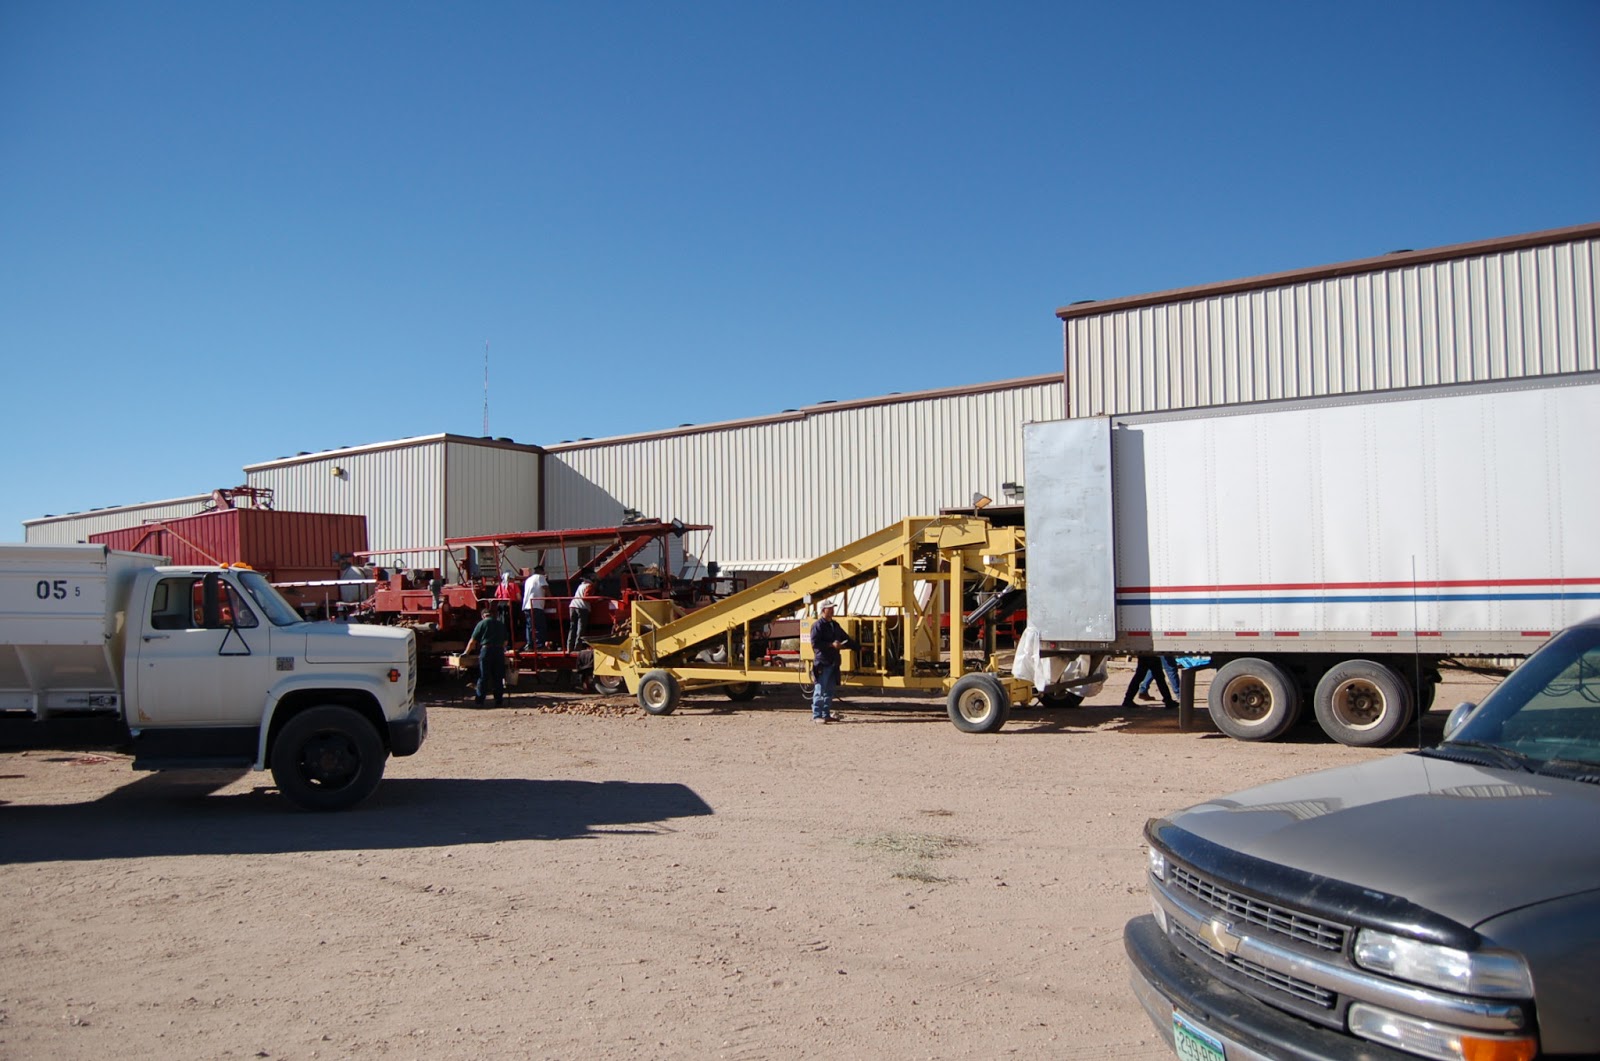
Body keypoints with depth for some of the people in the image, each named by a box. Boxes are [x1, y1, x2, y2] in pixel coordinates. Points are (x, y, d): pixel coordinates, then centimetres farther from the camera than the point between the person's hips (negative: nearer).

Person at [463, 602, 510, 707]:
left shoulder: (482, 623, 3)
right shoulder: (501, 624, 16)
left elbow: (473, 641, 3)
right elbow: (506, 640, 19)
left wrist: (466, 652, 12)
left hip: (486, 650, -3)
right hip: (499, 651, 3)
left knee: (483, 677, 1)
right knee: (498, 678, 7)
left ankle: (479, 701, 1)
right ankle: (499, 701, 7)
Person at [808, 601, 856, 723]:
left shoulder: (835, 625, 17)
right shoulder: (818, 625, -8)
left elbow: (846, 639, 27)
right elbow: (815, 643, -16)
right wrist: (831, 645, -18)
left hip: (833, 663, 8)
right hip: (822, 663, -8)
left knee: (829, 690, 11)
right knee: (820, 690, -6)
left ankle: (826, 714, 17)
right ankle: (816, 715, -3)